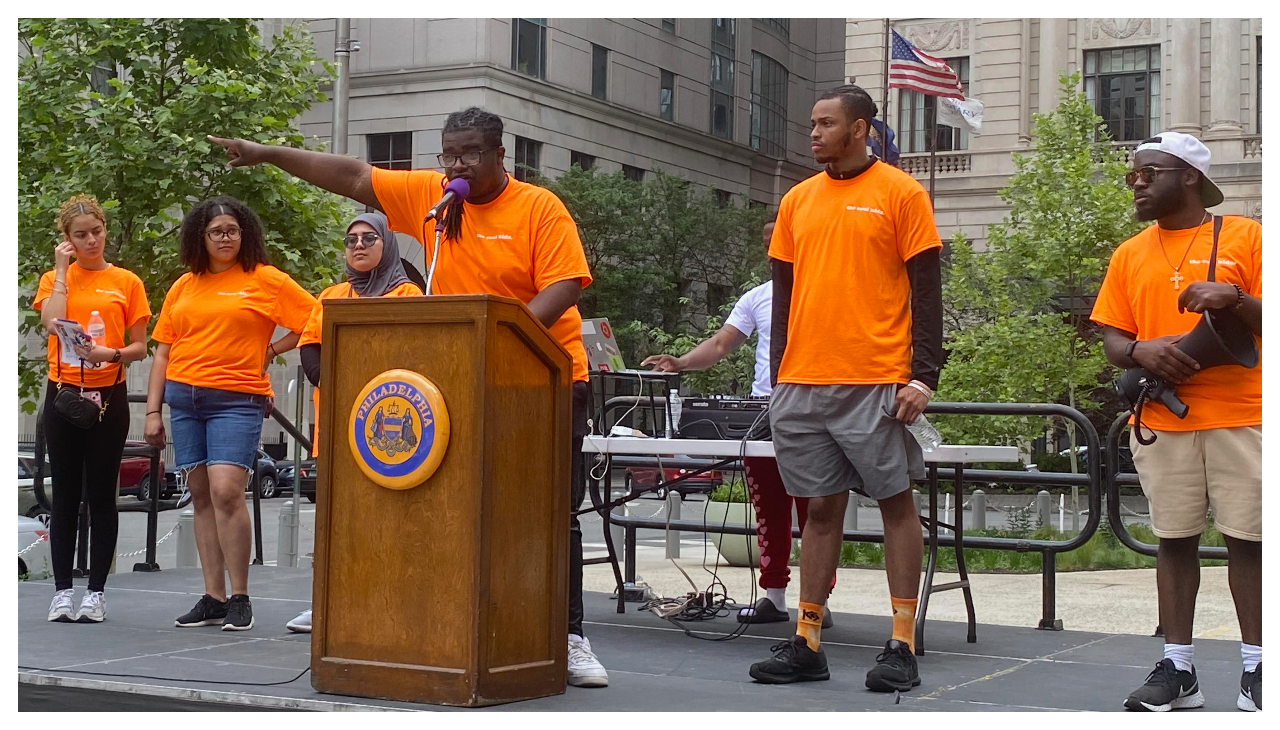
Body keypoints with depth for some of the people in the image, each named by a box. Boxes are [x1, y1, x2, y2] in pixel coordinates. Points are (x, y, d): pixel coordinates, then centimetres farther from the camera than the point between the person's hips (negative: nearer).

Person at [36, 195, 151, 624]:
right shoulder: (54, 279, 8)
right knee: (66, 496, 3)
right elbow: (51, 321, -13)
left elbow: (140, 348, 5)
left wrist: (112, 354, -15)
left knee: (101, 496, 1)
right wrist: (62, 270, -5)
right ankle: (62, 591, 8)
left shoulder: (126, 282, 6)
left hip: (108, 396, -1)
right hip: (63, 393, 1)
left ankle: (96, 592, 6)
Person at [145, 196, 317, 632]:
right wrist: (153, 411, 11)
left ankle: (239, 599, -8)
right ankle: (213, 599, 10)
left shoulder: (266, 280, 2)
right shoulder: (184, 287, 14)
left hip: (237, 399, -5)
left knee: (226, 492, -16)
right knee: (201, 497, 6)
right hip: (184, 398, 5)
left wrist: (273, 350, -1)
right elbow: (163, 352, 16)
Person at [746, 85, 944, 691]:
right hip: (802, 385, 5)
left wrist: (923, 375, -10)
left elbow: (925, 291, -3)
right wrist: (779, 373, 11)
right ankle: (807, 643, 13)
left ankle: (902, 646, 5)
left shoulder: (900, 193, 0)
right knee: (820, 507, 9)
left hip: (876, 384, -5)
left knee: (895, 501, 1)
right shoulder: (798, 200, 14)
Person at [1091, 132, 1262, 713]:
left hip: (1241, 418, -3)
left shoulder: (1246, 237, 2)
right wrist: (1142, 351, -11)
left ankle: (1255, 670, 8)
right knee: (1174, 539, 6)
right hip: (1161, 421, 3)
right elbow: (1112, 339, 11)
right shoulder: (1130, 255, 12)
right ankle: (1177, 669, 11)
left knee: (1247, 539, 0)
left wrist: (1235, 299, -21)